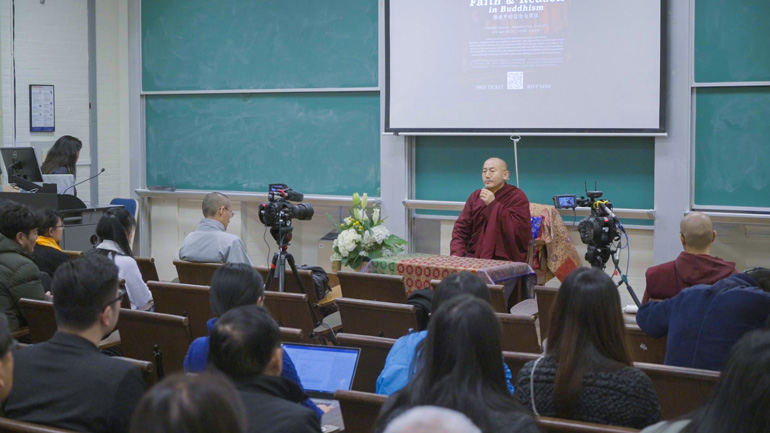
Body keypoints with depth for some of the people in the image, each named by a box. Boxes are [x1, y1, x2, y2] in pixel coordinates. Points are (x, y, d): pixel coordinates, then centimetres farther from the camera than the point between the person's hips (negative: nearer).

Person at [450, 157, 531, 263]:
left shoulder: (517, 197, -1)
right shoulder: (476, 196, 14)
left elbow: (519, 232, -14)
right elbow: (460, 228, 12)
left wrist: (494, 205, -14)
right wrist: (456, 255, -5)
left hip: (505, 261, -4)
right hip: (474, 257, 4)